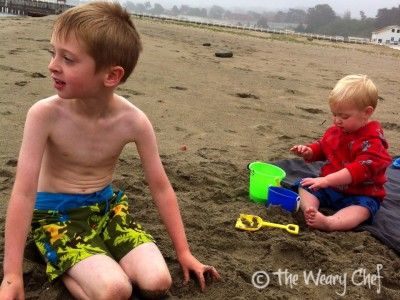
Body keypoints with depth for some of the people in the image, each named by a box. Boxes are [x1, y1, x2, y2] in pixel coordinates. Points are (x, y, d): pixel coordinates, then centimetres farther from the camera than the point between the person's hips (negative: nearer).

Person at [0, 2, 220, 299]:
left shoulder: (133, 121, -15)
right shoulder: (45, 114, -22)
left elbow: (161, 188, -5)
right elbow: (24, 193, -19)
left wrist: (184, 252, 0)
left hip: (107, 206, 3)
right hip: (55, 213, -3)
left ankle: (99, 257, 7)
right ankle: (60, 263, 3)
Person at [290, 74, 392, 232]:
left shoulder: (372, 141, -18)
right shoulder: (335, 130, 4)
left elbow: (361, 168, -32)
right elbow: (322, 147, 24)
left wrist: (327, 179, -41)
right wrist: (308, 151, -2)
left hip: (360, 194, -7)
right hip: (329, 185, 7)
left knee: (362, 208, -35)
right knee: (305, 187, -9)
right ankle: (310, 212, -36)